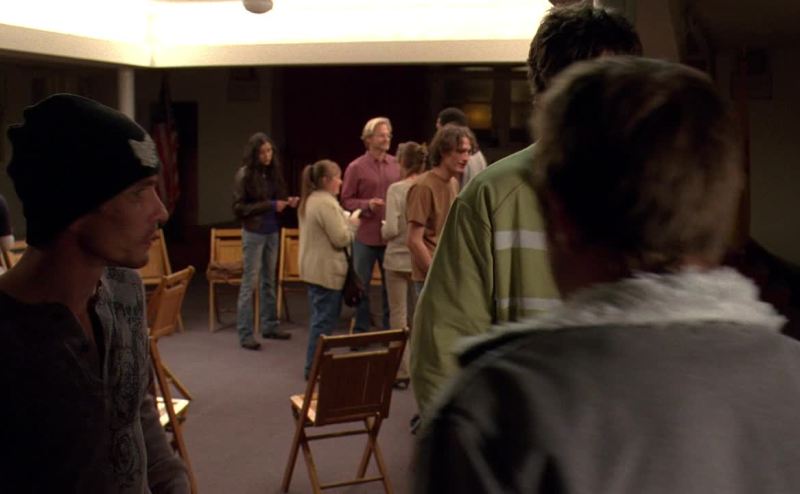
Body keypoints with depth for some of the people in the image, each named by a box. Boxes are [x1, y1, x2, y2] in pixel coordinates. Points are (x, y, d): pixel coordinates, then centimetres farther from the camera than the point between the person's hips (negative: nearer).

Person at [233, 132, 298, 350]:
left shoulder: (273, 172, 5)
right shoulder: (244, 174, -11)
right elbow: (239, 208, -13)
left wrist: (287, 201, -6)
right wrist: (270, 205, -19)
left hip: (273, 232, 6)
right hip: (254, 233, -6)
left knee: (269, 281, 14)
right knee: (250, 283, -1)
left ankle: (269, 326, 25)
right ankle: (245, 334, 4)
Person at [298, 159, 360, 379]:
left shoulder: (309, 200, 12)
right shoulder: (326, 203, -21)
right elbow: (341, 239, -21)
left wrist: (348, 220, 13)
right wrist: (353, 224, -4)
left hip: (313, 269, 10)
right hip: (327, 272, -10)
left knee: (319, 318, 18)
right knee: (324, 321, -2)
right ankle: (314, 367, 4)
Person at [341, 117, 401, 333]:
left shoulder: (396, 164, 4)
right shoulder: (356, 167, -5)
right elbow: (346, 200, -3)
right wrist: (367, 205, -18)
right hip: (365, 235, -3)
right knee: (361, 285, 7)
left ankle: (390, 329, 23)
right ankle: (360, 330, 18)